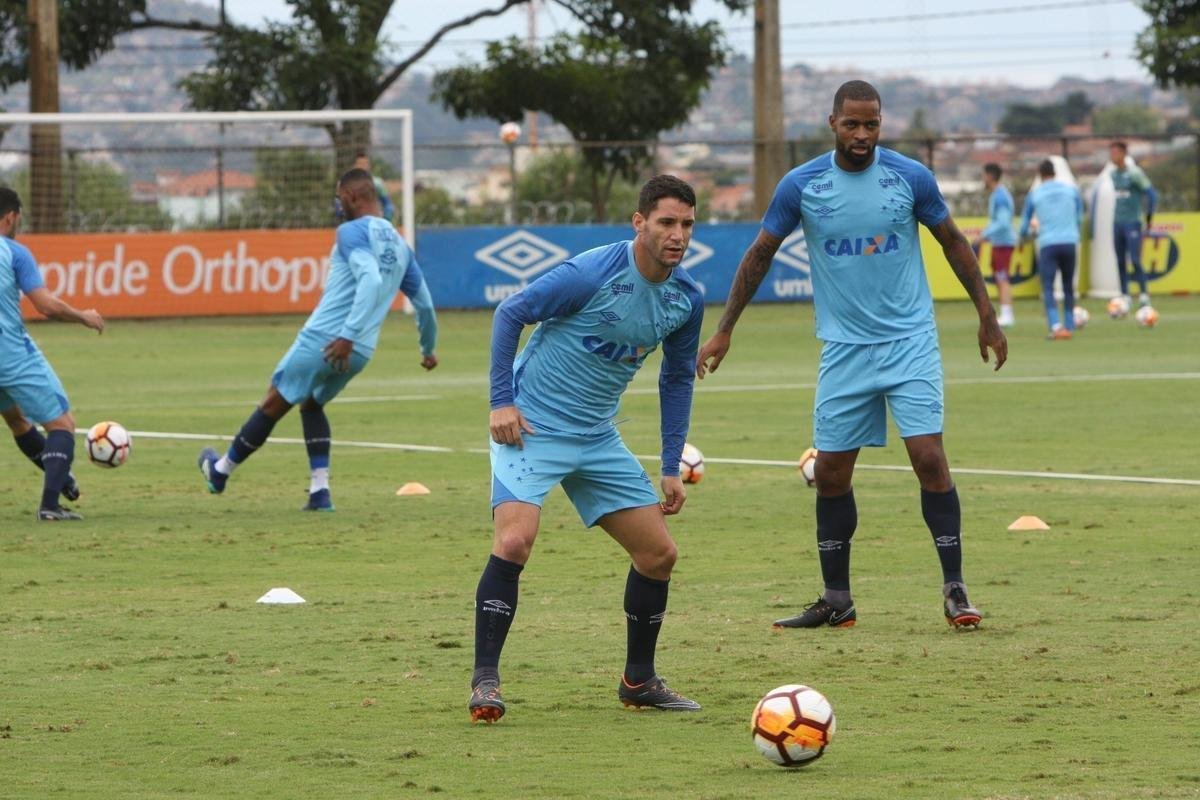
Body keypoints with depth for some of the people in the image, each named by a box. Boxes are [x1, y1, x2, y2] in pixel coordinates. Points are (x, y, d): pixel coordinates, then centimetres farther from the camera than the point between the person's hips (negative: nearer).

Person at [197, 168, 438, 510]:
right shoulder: (400, 246, 13)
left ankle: (221, 470, 26)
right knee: (312, 403, 28)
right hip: (360, 354, 7)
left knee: (275, 403, 11)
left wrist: (348, 335, -32)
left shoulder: (352, 232, -9)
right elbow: (425, 305, 19)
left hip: (325, 340, -7)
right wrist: (428, 349, 36)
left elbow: (370, 280, -27)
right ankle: (320, 491, 14)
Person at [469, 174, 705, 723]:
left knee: (658, 553, 4)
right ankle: (485, 681, -16)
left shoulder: (687, 299, -1)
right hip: (531, 428, -7)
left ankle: (639, 682, 21)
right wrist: (502, 401, -16)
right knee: (515, 540, -25)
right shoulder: (592, 274, -20)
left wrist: (672, 467, 11)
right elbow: (510, 314, -11)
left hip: (598, 440, 7)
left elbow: (677, 378, 14)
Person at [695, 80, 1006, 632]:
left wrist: (987, 316, 8)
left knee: (929, 458, -14)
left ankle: (954, 588, -6)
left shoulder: (910, 177, -4)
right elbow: (760, 255, 8)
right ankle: (836, 600, 15)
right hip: (843, 349, 2)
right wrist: (723, 331, 7)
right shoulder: (801, 186, -3)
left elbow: (953, 243, 8)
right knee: (831, 471, 3)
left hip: (910, 341, -2)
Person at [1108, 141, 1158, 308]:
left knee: (1135, 260, -11)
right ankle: (1125, 295, 12)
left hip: (1133, 223, -7)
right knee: (1120, 261, 6)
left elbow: (1152, 194, -10)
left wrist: (1149, 217, -2)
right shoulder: (1113, 174, 9)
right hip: (1117, 223, 7)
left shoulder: (1134, 173, -12)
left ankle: (1144, 293, -3)